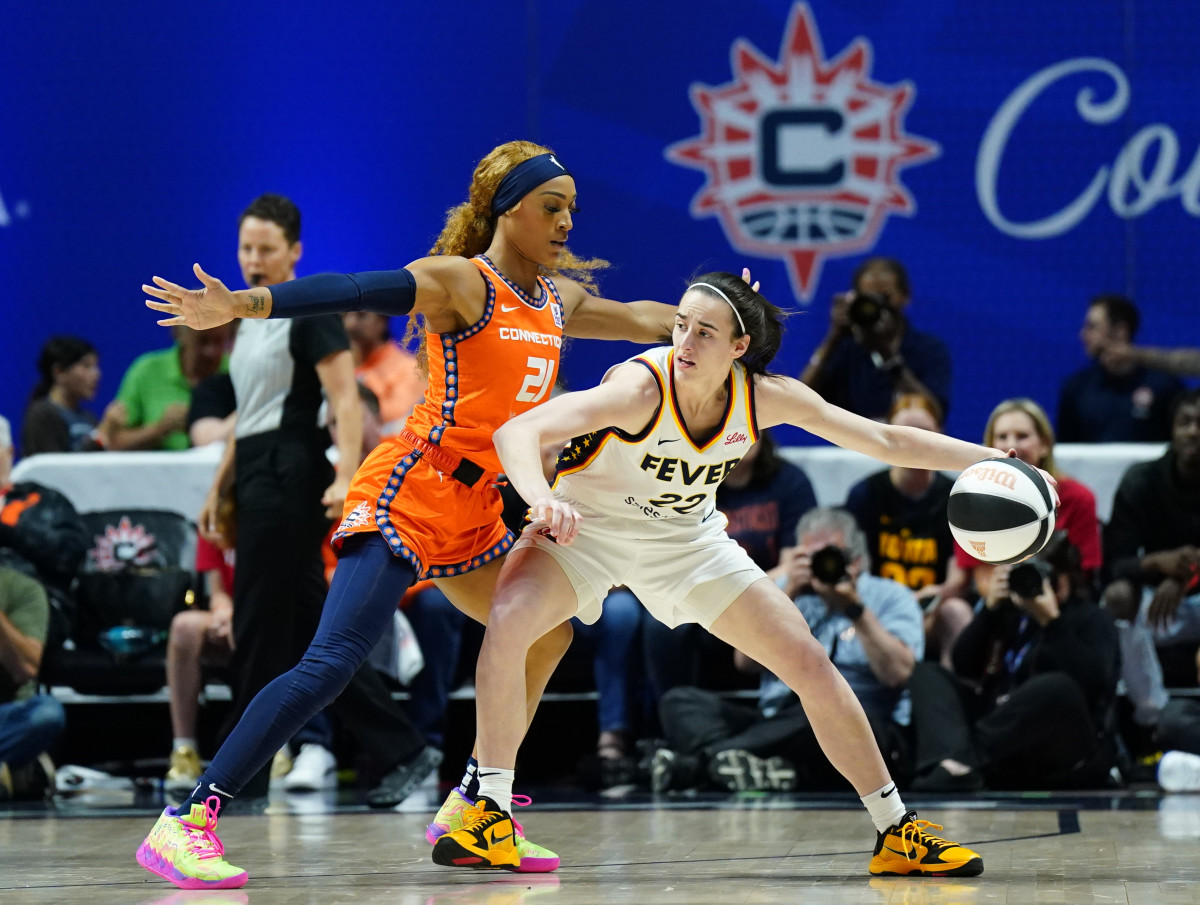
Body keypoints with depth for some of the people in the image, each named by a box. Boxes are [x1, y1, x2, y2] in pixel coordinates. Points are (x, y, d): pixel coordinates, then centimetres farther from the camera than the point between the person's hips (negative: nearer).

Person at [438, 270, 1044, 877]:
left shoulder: (766, 397, -19)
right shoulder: (641, 386, -33)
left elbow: (886, 441, -9)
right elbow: (517, 432, -43)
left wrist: (991, 458, -15)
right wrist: (544, 501, -62)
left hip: (687, 538, 4)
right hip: (586, 525, -4)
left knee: (811, 665, -3)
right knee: (508, 622, -32)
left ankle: (896, 832, 13)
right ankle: (492, 817, -18)